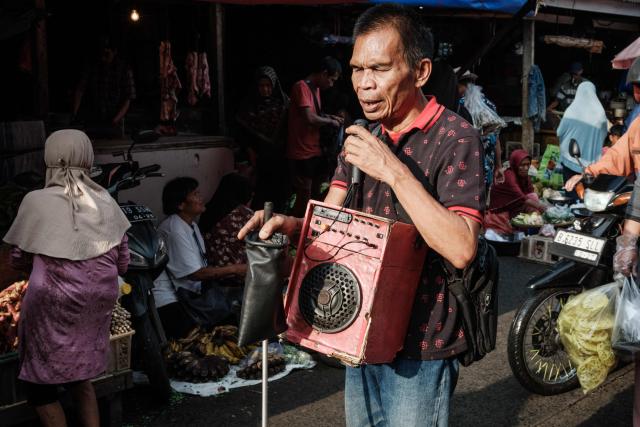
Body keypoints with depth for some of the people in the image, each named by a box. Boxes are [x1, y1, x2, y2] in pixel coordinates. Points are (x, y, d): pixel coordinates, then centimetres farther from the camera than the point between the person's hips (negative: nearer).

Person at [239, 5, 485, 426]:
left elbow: (461, 249, -26)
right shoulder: (362, 137, 8)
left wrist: (395, 171, -29)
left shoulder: (455, 138, -16)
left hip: (420, 345, -7)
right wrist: (287, 224, -16)